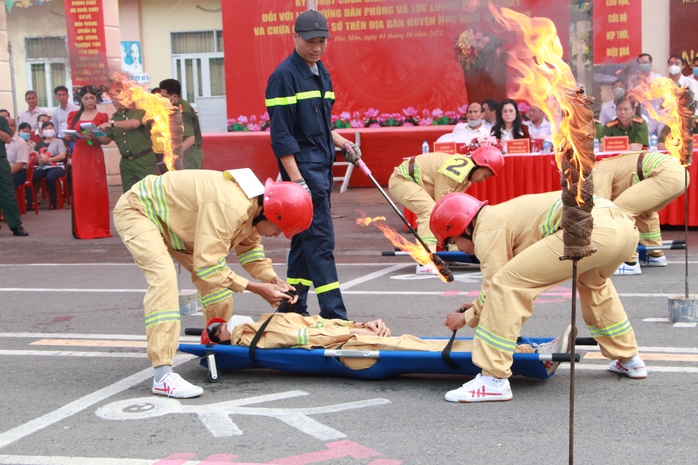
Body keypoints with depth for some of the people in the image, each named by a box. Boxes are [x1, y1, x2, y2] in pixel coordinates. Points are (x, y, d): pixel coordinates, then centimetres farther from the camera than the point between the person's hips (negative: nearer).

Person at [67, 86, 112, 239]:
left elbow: (107, 139, 0)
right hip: (79, 155, 2)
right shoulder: (73, 116, 13)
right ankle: (82, 229, 1)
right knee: (79, 190, -3)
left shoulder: (102, 116, 5)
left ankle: (99, 228, 2)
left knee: (97, 190, -4)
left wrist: (94, 137, -17)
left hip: (95, 156, -2)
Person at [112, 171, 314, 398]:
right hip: (137, 210, -10)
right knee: (163, 277, -27)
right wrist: (258, 289, -29)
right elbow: (207, 264, -34)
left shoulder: (254, 206, -5)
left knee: (214, 278, 7)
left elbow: (250, 248, 8)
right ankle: (163, 376, -32)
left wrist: (272, 279, -9)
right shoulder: (228, 208, -36)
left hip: (170, 215, 10)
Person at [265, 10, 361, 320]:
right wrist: (296, 180, -20)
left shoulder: (321, 73, 14)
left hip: (322, 167, 9)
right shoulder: (284, 76, -12)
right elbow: (281, 135, -16)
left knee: (306, 239, 13)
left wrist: (343, 144, 11)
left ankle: (294, 307, 22)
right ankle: (334, 315, -6)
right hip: (302, 167, -9)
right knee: (320, 241, -9)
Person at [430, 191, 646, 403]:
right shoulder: (500, 215, 34)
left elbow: (499, 285, 5)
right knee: (593, 282, 40)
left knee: (505, 283, -8)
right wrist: (480, 306, 41)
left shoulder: (487, 231, 6)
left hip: (587, 227, -10)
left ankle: (493, 380, -9)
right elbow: (529, 282, 41)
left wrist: (468, 317, 22)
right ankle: (628, 359, 46)